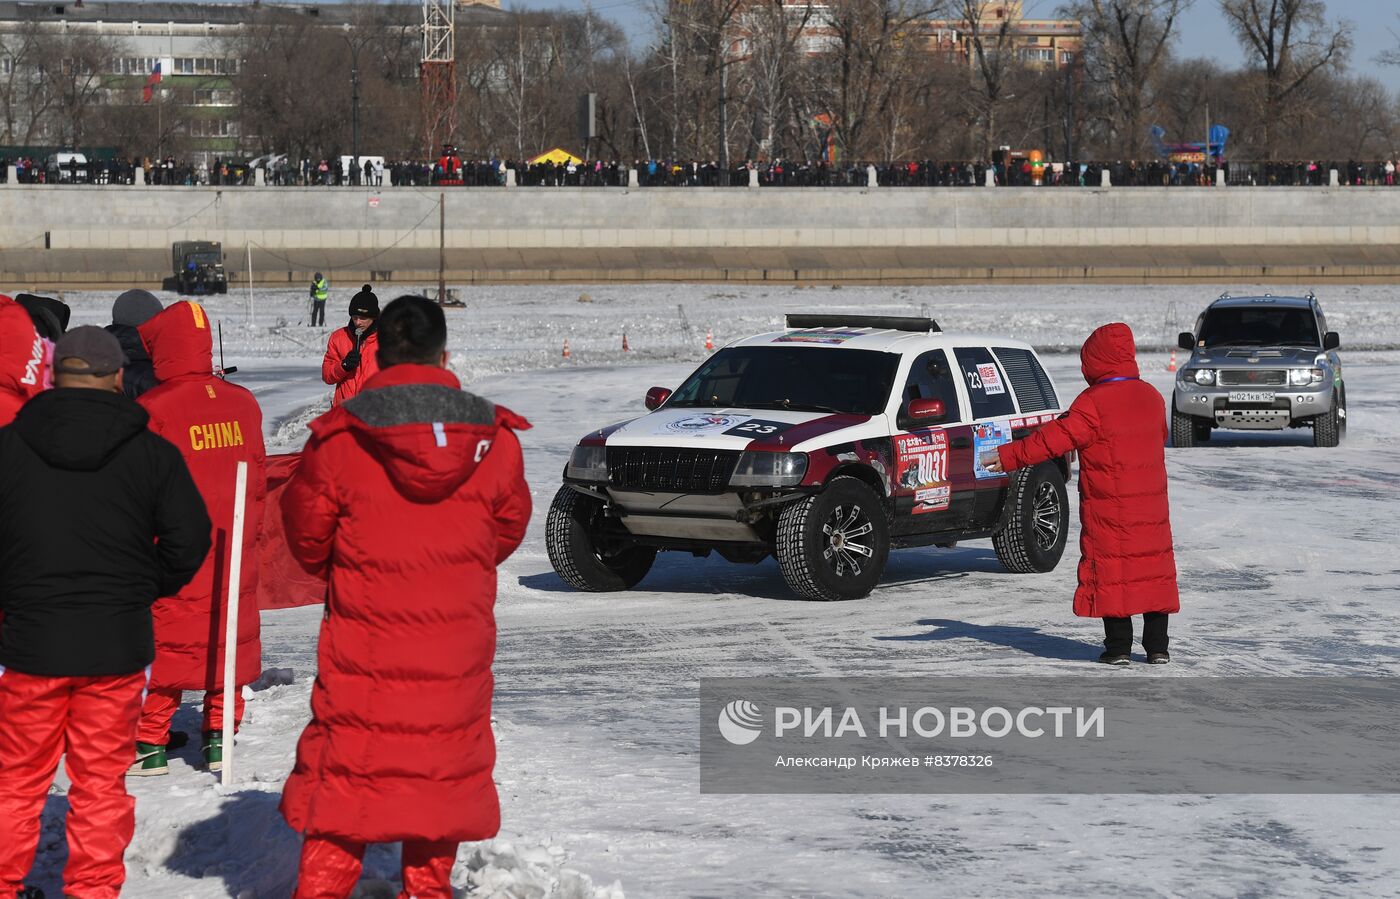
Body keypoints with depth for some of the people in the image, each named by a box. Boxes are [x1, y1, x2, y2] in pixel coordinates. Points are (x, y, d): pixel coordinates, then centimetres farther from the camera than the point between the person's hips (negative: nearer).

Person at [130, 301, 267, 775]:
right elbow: (258, 477, 8)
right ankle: (219, 736, 17)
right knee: (227, 636, 13)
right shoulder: (242, 402, 1)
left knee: (164, 641, 5)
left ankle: (151, 743, 9)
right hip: (234, 549, 4)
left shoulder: (153, 410, -15)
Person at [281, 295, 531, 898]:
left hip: (364, 641, -2)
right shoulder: (495, 441, -5)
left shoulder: (337, 442, -10)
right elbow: (507, 531, 9)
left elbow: (306, 538, 2)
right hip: (457, 644, 2)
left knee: (343, 773, 7)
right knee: (443, 768, 15)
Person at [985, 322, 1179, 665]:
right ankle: (1157, 646, 11)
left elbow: (1056, 438, -16)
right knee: (1153, 569, 10)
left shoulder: (1093, 404, -14)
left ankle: (1118, 646, 1)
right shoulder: (1151, 396, 7)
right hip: (1151, 505, 6)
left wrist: (1010, 456, -12)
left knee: (1110, 572, 2)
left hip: (1108, 508, -6)